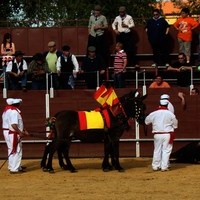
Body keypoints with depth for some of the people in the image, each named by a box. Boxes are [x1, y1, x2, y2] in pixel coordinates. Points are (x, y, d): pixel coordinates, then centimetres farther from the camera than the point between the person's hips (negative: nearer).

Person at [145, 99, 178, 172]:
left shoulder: (154, 114, -2)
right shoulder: (170, 114, -6)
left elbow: (147, 121, 11)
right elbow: (175, 125, 2)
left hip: (157, 135, 2)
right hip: (167, 134, -2)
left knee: (157, 150, 12)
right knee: (166, 150, 4)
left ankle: (155, 166, 16)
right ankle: (164, 166, 1)